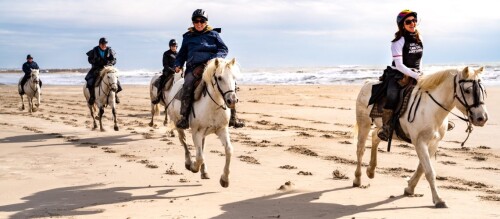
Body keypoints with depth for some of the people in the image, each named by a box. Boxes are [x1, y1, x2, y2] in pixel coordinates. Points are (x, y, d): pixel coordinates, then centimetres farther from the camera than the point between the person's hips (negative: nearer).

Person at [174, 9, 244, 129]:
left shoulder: (213, 34, 15)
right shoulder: (188, 37, 19)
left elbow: (224, 49, 7)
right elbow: (182, 54, 27)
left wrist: (215, 58, -12)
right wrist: (178, 64, 8)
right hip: (194, 67, 0)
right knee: (187, 85, -31)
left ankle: (232, 117, -14)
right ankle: (184, 117, -26)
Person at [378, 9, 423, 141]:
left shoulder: (419, 39, 7)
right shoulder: (399, 41, -12)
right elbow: (399, 65, -19)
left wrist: (419, 73, 3)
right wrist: (416, 76, -24)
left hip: (414, 75, 6)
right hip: (398, 75, -6)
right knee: (392, 96, -32)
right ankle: (386, 128, -22)